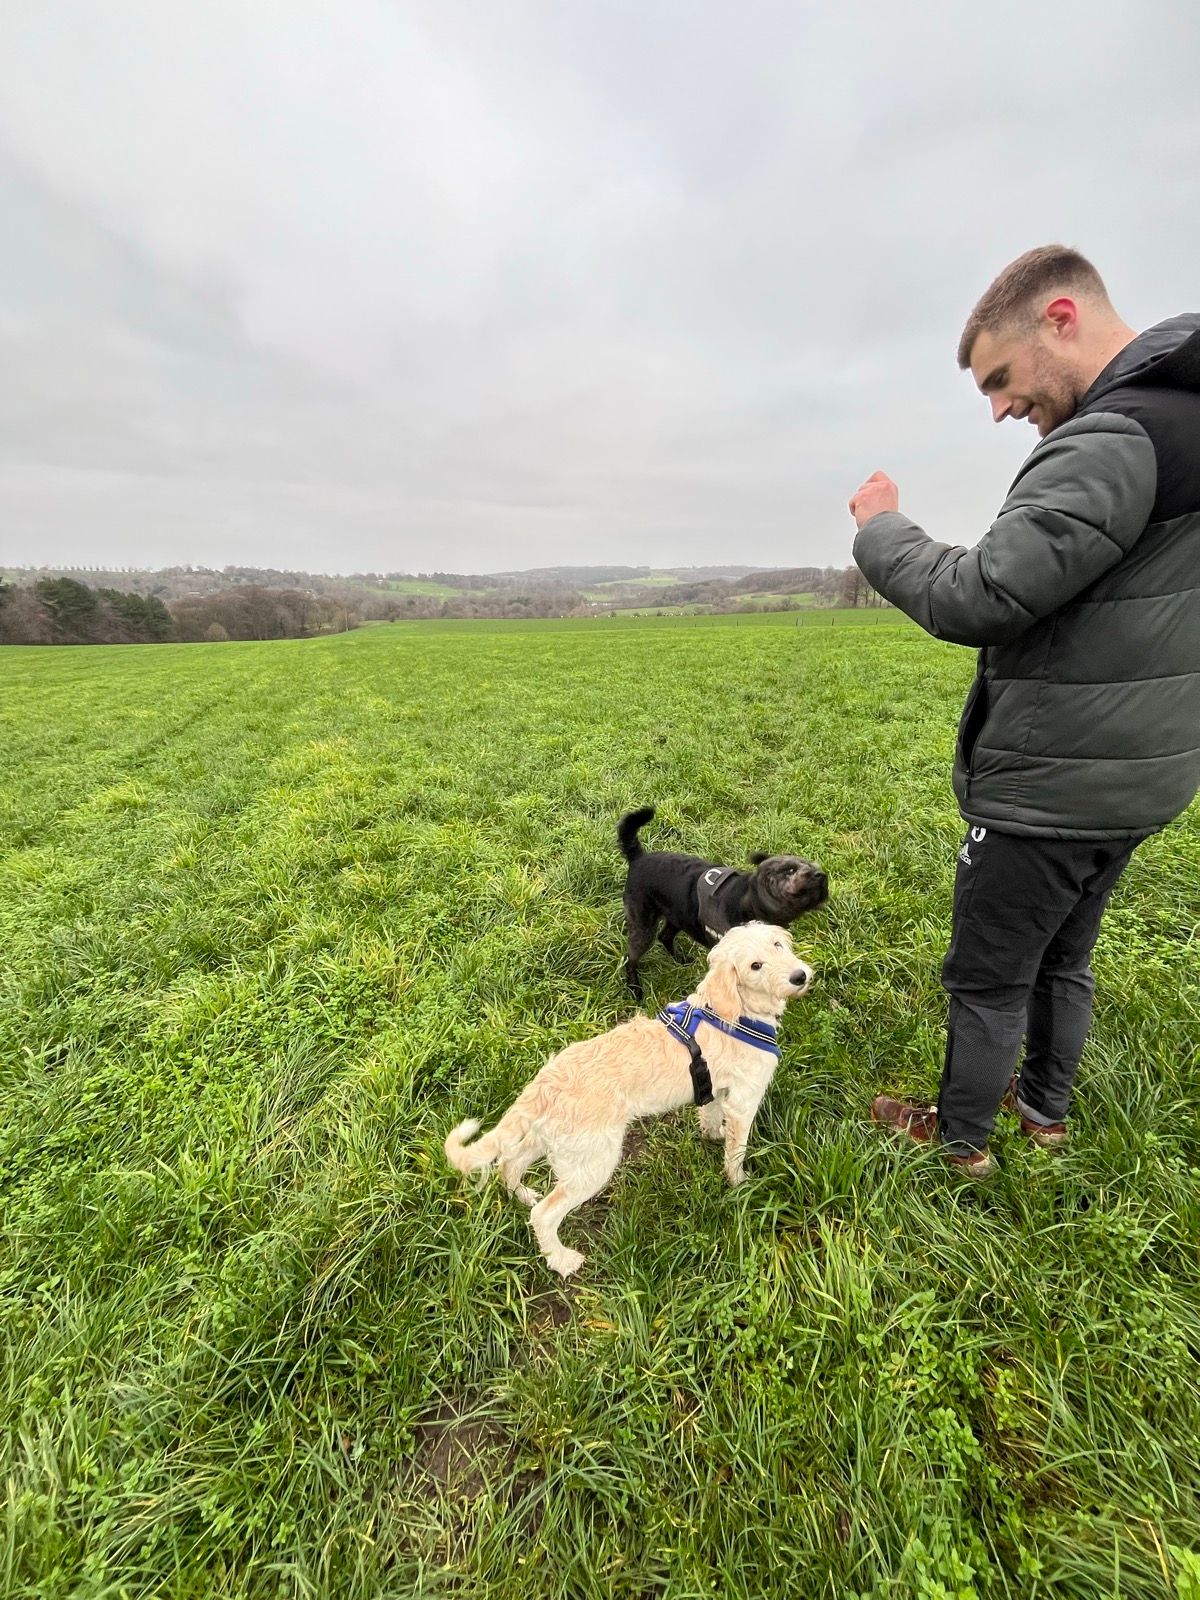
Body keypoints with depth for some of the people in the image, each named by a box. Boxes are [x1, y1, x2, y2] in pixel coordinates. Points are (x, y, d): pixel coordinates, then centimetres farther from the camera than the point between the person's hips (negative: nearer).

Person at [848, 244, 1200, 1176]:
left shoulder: (1115, 438, -21)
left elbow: (973, 600, -24)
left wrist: (880, 529, -8)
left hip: (1051, 788, -9)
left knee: (988, 977, 9)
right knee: (1062, 958, 24)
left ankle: (962, 1136, 30)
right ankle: (1045, 1107, 44)